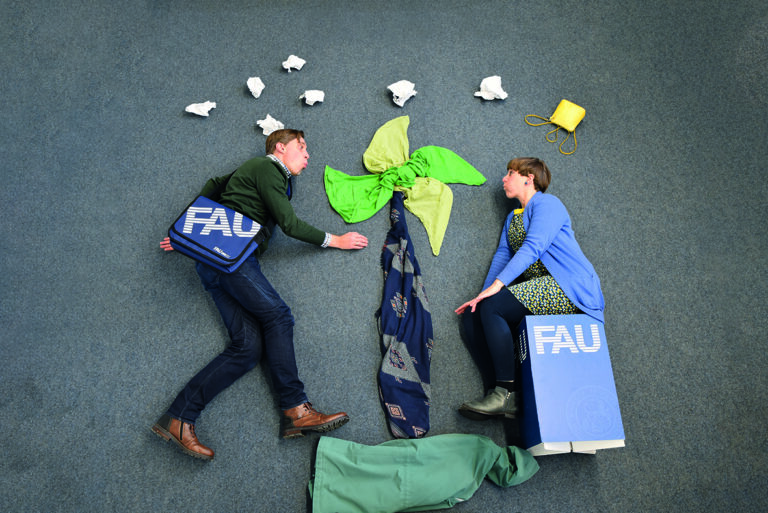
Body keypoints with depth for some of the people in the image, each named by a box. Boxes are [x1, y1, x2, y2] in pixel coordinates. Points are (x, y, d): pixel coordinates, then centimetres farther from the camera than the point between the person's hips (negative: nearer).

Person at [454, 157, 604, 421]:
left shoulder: (546, 203, -4)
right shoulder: (512, 218, 24)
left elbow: (533, 248, -18)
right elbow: (502, 255, 13)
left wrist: (496, 285, -27)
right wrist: (483, 295, -2)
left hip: (568, 288, -9)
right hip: (536, 289, 9)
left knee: (492, 307, -27)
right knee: (471, 316, -8)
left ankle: (506, 393, -21)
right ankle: (498, 396, -13)